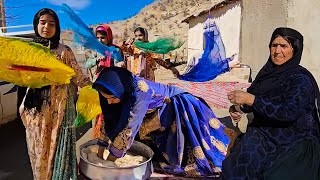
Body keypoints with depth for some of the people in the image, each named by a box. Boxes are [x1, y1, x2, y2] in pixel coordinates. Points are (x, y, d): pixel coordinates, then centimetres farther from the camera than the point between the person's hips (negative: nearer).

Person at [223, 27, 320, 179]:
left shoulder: (301, 78, -12)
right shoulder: (267, 73, 6)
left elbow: (289, 112, -25)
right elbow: (252, 97, 16)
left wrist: (251, 99, -28)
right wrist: (238, 108, -6)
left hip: (292, 142, -5)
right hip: (264, 132, 5)